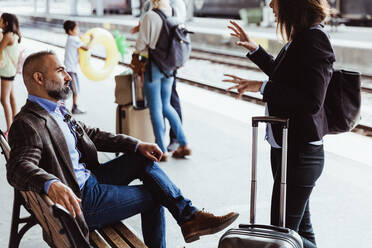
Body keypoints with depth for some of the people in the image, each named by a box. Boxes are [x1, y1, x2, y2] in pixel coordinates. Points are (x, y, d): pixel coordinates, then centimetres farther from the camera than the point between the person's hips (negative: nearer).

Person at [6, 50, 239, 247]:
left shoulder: (57, 111, 11)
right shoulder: (28, 123, -20)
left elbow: (92, 134, 14)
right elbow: (19, 168, -35)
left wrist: (137, 145, 4)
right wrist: (51, 184, -55)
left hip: (88, 177, 9)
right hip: (79, 199, -9)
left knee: (144, 159, 5)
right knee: (154, 194, -1)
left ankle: (189, 216, 6)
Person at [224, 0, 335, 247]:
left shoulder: (314, 39, -20)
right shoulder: (301, 37, 8)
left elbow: (312, 102, -26)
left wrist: (263, 87, -22)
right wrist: (254, 49, 25)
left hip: (300, 153, -10)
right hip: (285, 146, 10)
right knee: (300, 227, 20)